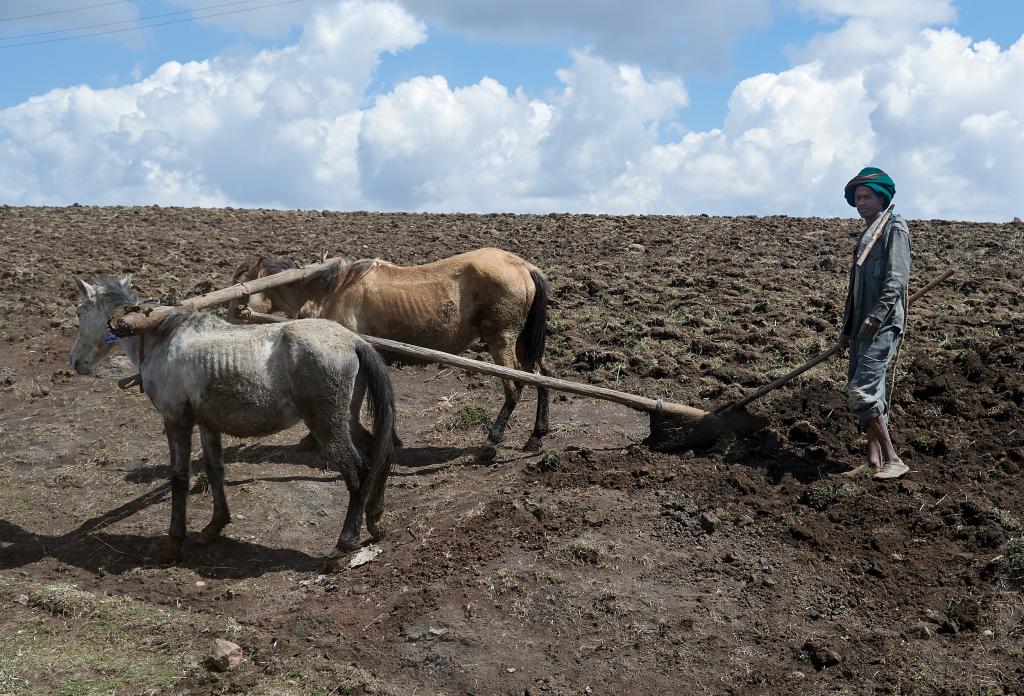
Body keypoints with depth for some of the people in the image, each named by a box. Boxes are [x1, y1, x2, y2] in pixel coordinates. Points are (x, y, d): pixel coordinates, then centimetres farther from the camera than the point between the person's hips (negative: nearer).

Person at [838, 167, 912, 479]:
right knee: (870, 393, 9)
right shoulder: (865, 236, 22)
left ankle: (892, 459, -14)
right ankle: (874, 460, 14)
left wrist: (877, 315, -25)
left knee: (862, 390, -18)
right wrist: (847, 328, 24)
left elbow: (897, 278, -16)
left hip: (883, 326, -9)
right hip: (861, 327, 9)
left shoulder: (894, 229, -4)